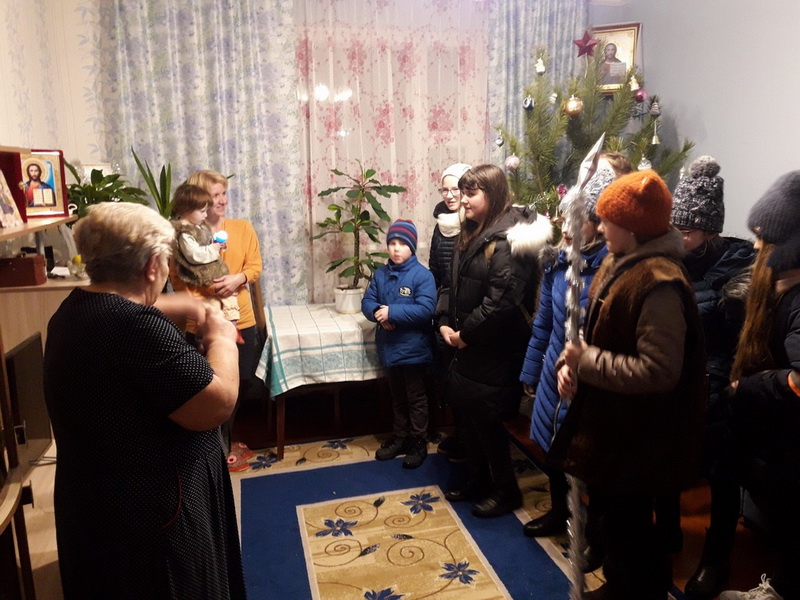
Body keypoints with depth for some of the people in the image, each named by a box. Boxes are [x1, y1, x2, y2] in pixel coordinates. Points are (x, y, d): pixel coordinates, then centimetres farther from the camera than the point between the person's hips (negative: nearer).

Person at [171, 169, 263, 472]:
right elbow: (178, 280, -8)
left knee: (242, 382, 15)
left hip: (241, 319, 4)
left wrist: (238, 278, -21)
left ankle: (226, 437, 39)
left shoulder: (243, 228, 4)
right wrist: (207, 289, -23)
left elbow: (255, 266, -1)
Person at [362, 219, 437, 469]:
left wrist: (392, 312, -26)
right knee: (397, 398, 20)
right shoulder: (381, 274, 5)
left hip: (413, 348, -6)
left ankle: (419, 443, 24)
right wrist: (378, 312, -19)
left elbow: (426, 310, -23)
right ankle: (399, 438, 36)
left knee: (416, 399, 9)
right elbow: (367, 302, 3)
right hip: (389, 346, 6)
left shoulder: (422, 275, -14)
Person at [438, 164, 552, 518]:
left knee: (487, 419, 3)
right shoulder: (471, 234, 11)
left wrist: (465, 334, -16)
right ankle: (477, 479, 36)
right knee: (468, 413, 17)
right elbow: (451, 284, 13)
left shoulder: (508, 239, -19)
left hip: (496, 350, -9)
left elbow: (500, 301, -26)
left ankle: (506, 490, 24)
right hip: (467, 345, 9)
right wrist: (445, 323, -1)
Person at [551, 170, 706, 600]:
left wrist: (586, 363, -23)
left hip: (636, 435, -10)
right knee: (612, 517, 26)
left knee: (629, 528, 10)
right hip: (609, 421, 10)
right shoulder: (617, 264, 5)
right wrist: (570, 363, -6)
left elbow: (658, 371, -30)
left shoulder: (658, 283, -26)